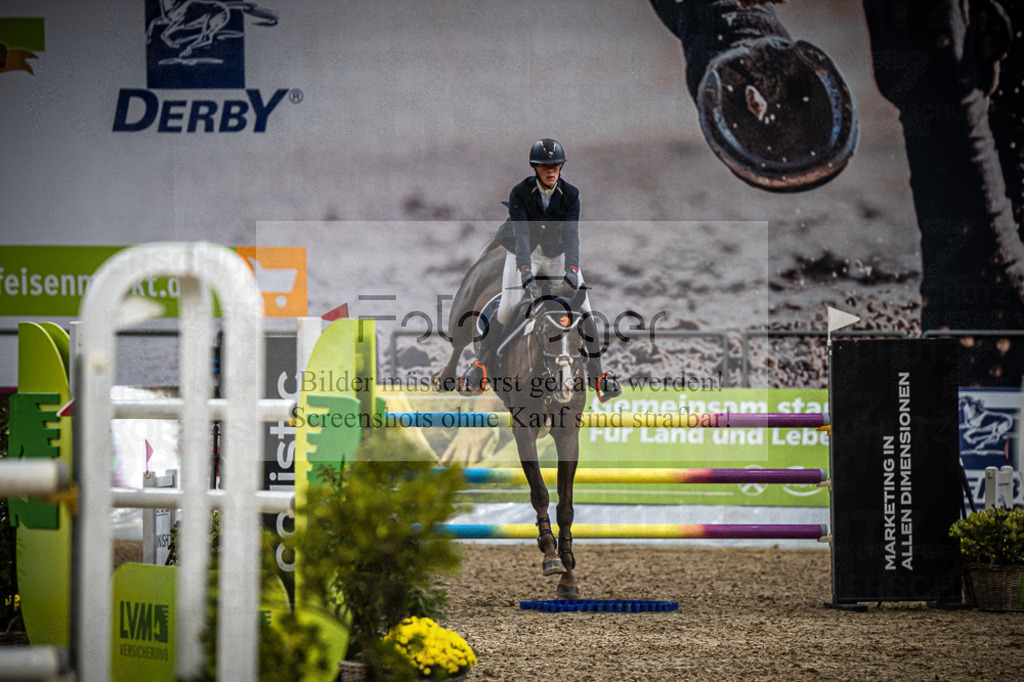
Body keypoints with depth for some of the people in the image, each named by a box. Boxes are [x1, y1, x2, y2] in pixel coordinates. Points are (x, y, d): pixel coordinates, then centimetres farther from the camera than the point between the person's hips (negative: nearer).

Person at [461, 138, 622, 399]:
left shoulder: (570, 195, -14)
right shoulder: (520, 193, -19)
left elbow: (571, 234, -23)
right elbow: (521, 234, -29)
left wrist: (572, 269, -40)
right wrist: (526, 273, -43)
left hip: (557, 253, 2)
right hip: (523, 254, -2)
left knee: (584, 310, -9)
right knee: (507, 309, -16)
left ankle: (597, 376, 1)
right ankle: (480, 366, 2)